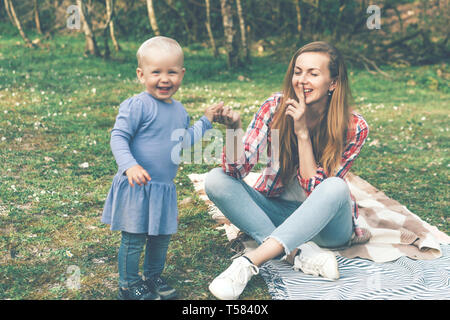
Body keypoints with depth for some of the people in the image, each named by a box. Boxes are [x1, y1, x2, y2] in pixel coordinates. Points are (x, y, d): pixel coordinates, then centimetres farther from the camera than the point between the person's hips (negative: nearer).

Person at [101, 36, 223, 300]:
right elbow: (118, 137, -17)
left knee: (162, 236, 18)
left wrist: (205, 121, 18)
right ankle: (129, 285, 22)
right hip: (137, 186, -7)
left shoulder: (180, 111, 9)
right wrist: (130, 165, -30)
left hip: (165, 189, 7)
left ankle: (153, 277, 39)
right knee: (134, 238, 4)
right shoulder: (137, 105, -16)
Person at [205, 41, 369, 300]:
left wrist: (303, 133, -29)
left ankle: (250, 262, -38)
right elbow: (239, 170, -19)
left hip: (326, 224, -2)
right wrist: (234, 129, -38)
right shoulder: (276, 107, -12)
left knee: (335, 188, -36)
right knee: (216, 180, -22)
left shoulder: (353, 127, -17)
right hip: (277, 212, 2)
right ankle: (303, 252, -29)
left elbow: (315, 190, -22)